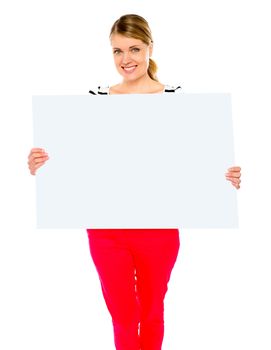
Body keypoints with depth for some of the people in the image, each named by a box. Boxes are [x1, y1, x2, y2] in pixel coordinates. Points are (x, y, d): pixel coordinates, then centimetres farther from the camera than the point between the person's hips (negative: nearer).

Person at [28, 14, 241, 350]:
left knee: (151, 311, 17)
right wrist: (43, 165, -14)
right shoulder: (97, 98, 0)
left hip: (157, 228, 0)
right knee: (123, 316, 8)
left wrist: (223, 176, -20)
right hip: (106, 229, 1)